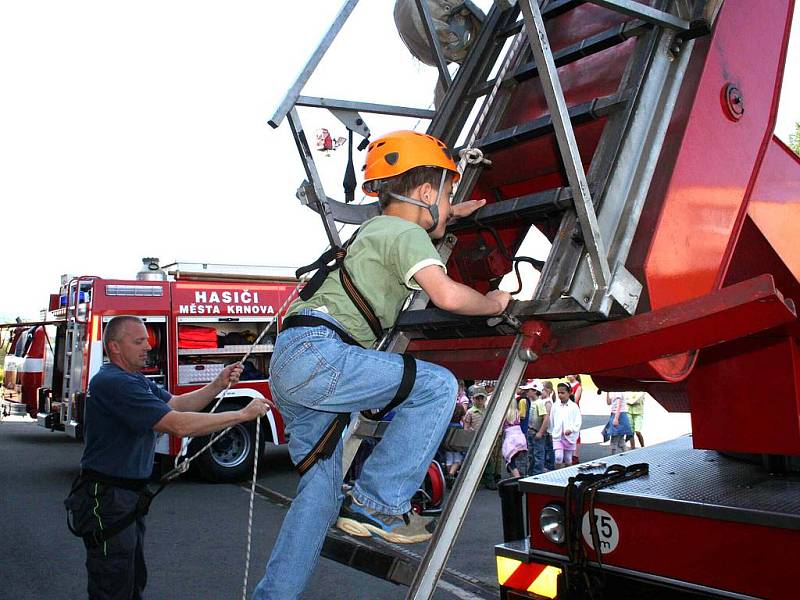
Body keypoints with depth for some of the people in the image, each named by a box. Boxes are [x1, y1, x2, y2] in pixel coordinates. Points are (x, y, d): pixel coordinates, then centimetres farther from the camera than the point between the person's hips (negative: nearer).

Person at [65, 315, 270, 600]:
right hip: (107, 498, -10)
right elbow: (178, 425, -29)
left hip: (131, 495, 10)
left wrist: (218, 385, -7)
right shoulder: (113, 382, -23)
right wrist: (244, 414, -25)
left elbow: (176, 404, 8)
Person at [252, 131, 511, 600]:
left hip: (289, 365, 10)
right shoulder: (406, 234, -2)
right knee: (437, 386, -11)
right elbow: (447, 294, -18)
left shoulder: (377, 228, 27)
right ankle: (376, 504, -8)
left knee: (321, 485, 14)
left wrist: (449, 215, 51)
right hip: (316, 353, -10)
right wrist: (493, 303, 1)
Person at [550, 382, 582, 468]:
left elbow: (578, 422, -8)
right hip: (557, 436, 1)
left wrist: (571, 429, -22)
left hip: (569, 437, -1)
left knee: (568, 458, 11)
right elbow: (551, 420, 10)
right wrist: (552, 432, 12)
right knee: (558, 457, -12)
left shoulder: (574, 406, -4)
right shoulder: (555, 406, 3)